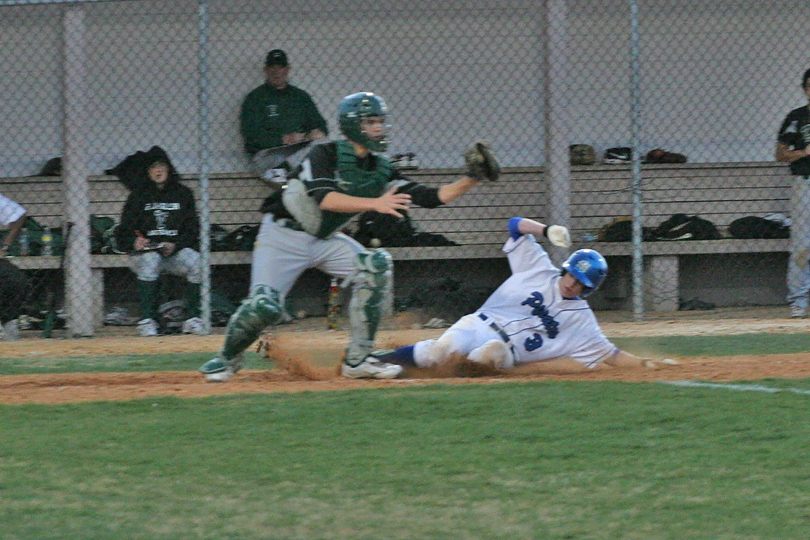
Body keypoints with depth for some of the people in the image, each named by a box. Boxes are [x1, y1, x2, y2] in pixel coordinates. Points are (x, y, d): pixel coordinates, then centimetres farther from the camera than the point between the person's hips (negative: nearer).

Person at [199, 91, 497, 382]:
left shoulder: (380, 169, -3)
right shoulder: (325, 154, -21)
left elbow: (430, 197, -7)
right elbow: (326, 198, -38)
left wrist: (470, 180, -19)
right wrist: (375, 204, -48)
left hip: (326, 239, 6)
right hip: (284, 235, -6)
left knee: (375, 265, -17)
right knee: (264, 306, -19)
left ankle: (358, 360, -10)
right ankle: (227, 358, 13)